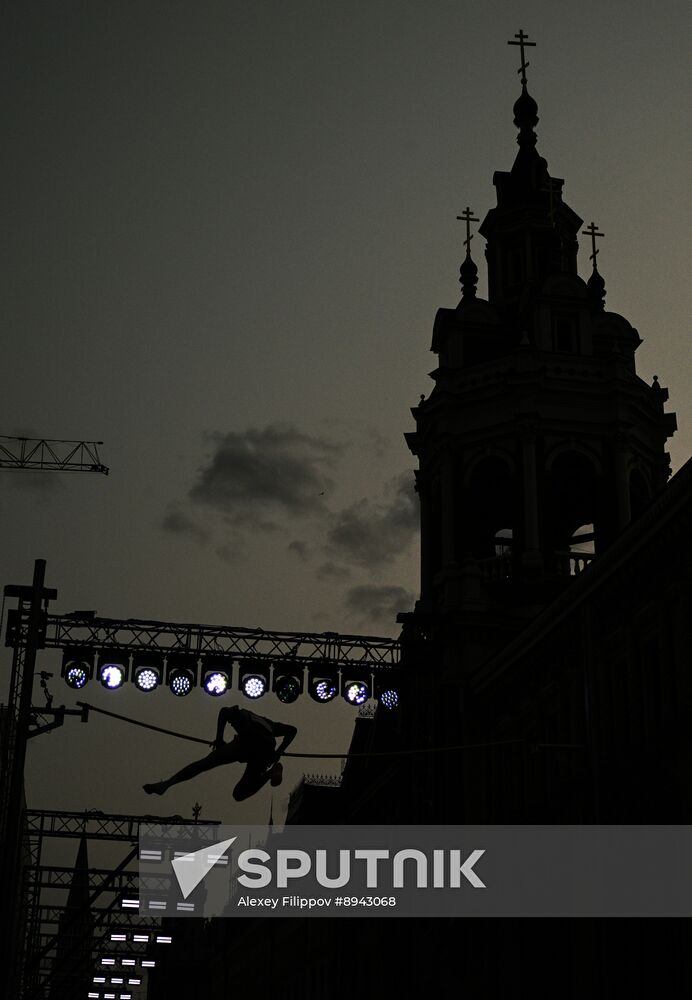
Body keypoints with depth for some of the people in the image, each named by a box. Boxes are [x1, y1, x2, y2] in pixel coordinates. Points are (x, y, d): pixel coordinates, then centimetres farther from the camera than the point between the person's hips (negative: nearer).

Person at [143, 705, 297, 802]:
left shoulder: (240, 714, 32)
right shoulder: (269, 724, 43)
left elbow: (224, 711, 10)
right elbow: (292, 730, 30)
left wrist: (219, 740, 14)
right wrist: (277, 753, 26)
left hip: (246, 742, -4)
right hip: (266, 751, 4)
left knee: (204, 763, -1)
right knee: (239, 794, 13)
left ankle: (167, 783, -16)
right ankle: (271, 771, -6)